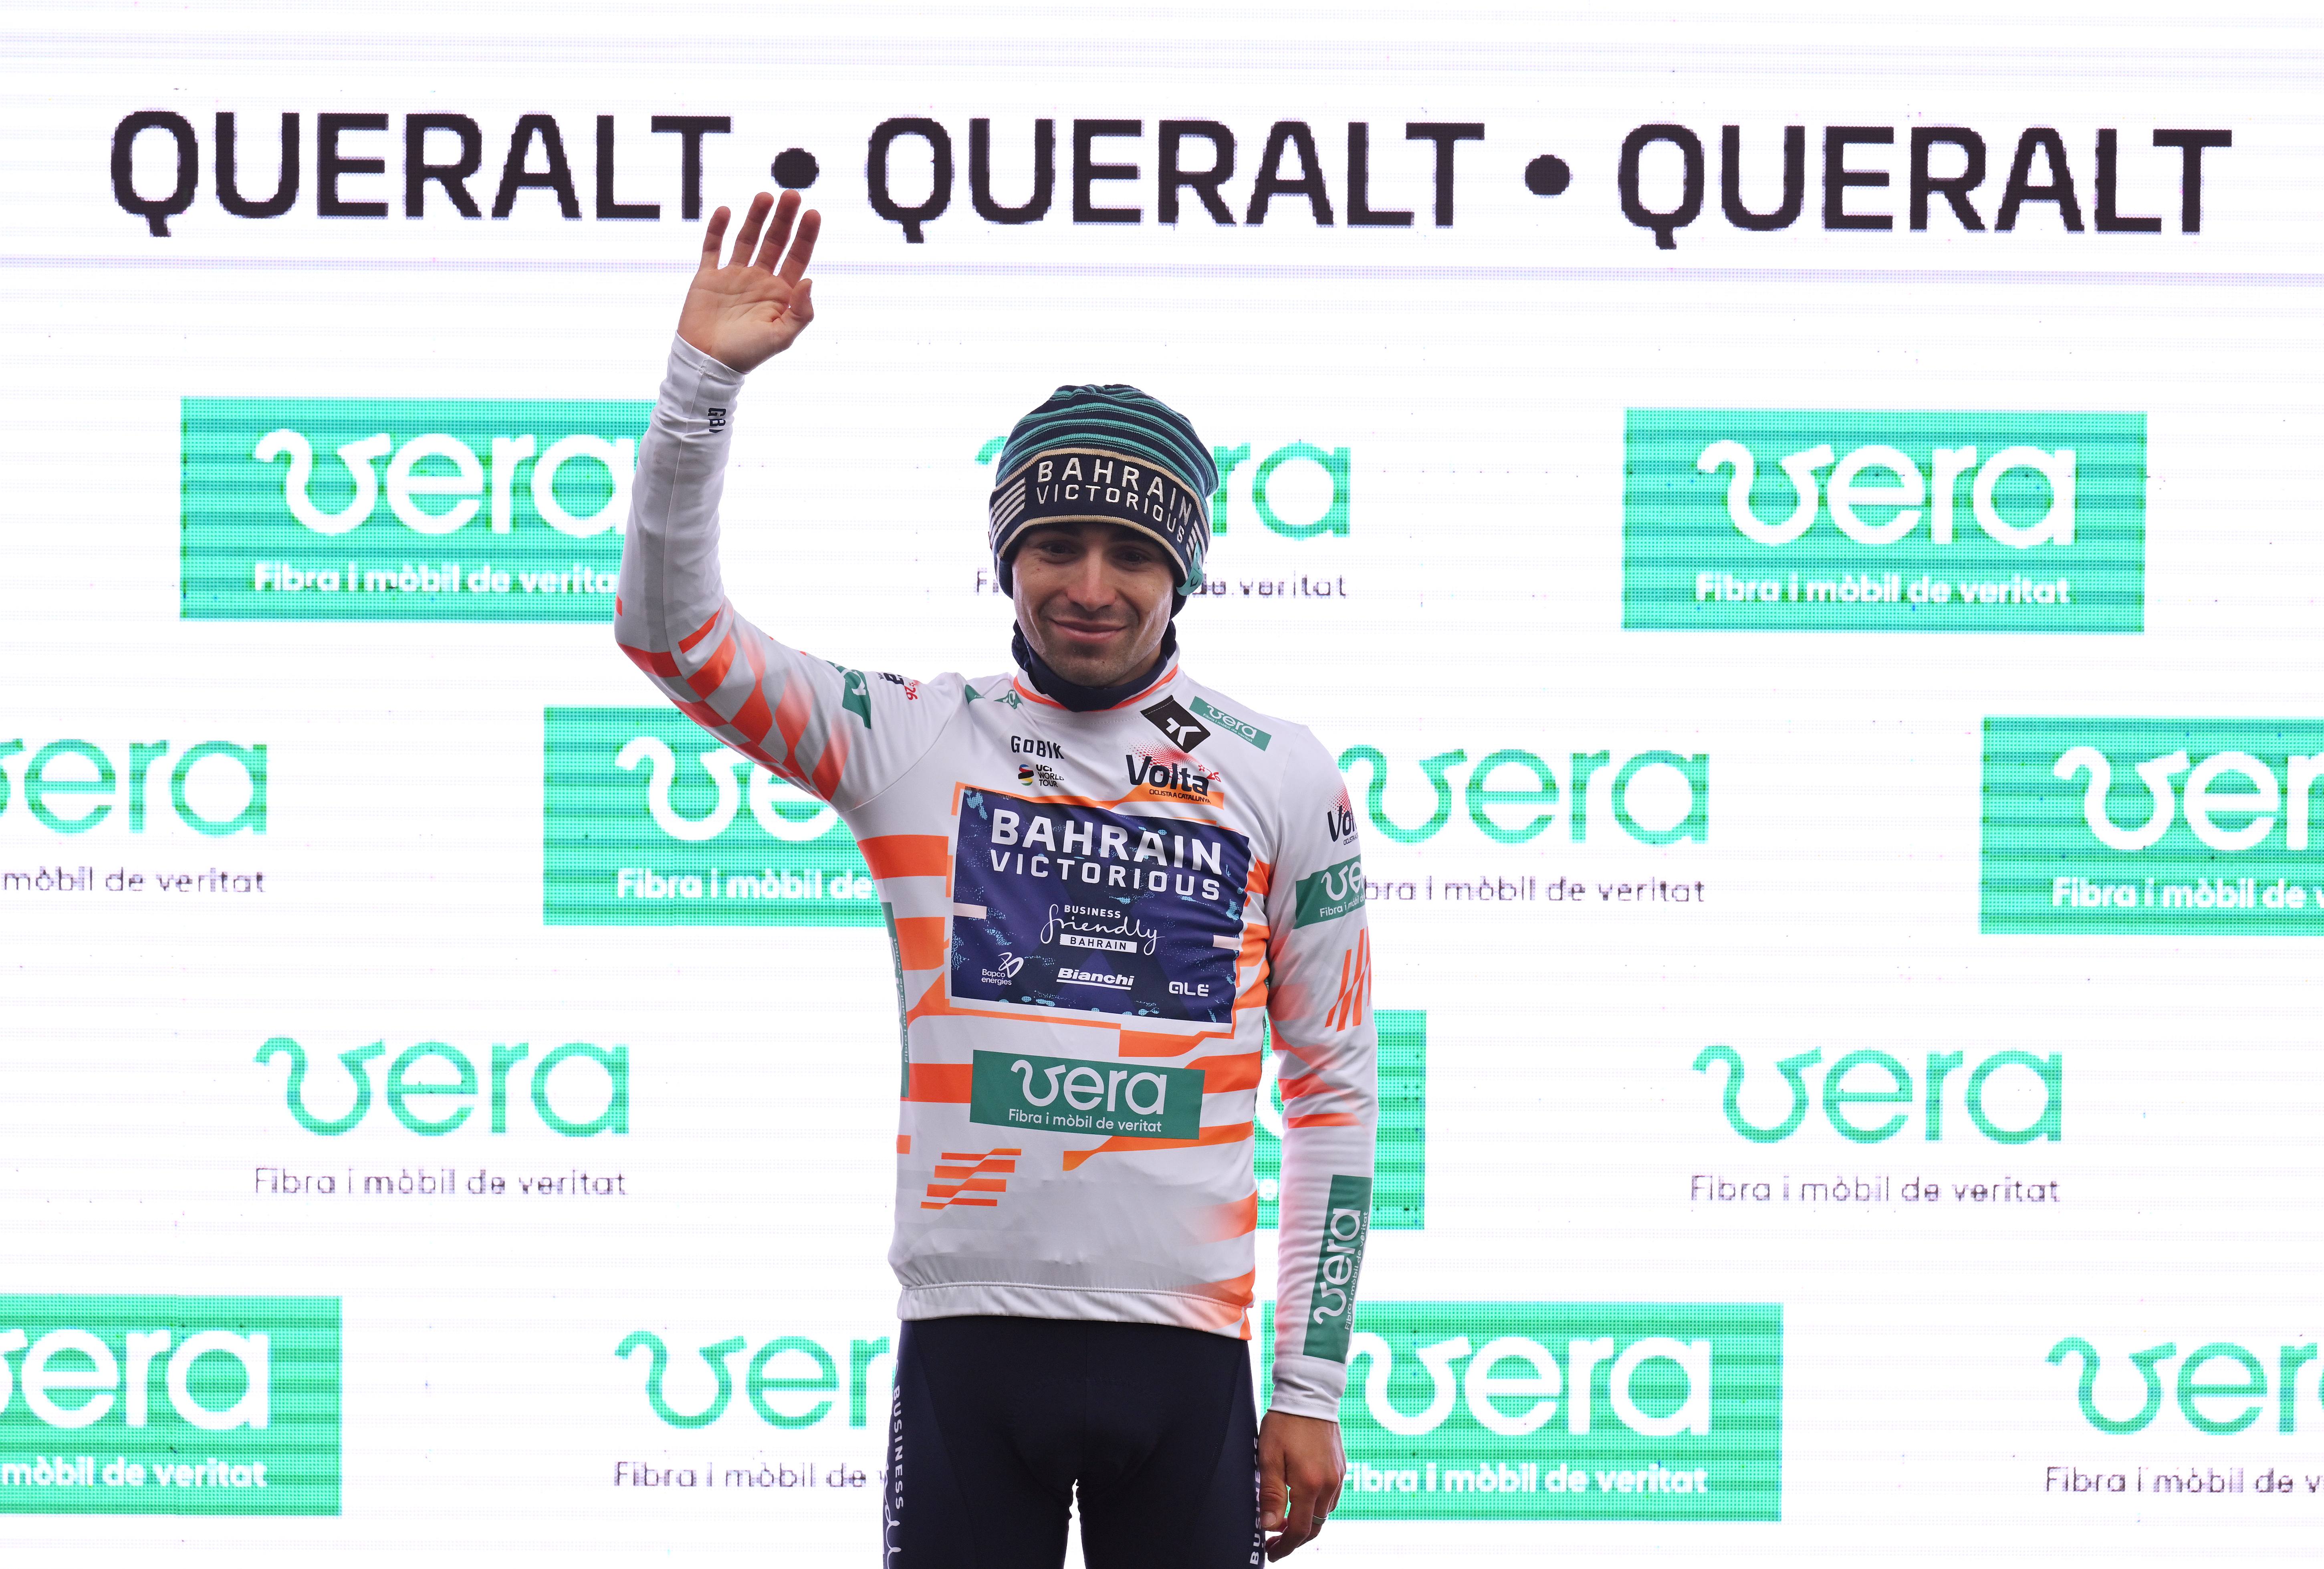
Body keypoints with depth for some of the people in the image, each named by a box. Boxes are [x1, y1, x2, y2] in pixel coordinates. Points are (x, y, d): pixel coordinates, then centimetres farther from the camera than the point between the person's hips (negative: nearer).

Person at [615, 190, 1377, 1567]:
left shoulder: (1282, 779, 7)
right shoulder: (916, 744, 7)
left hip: (1185, 1350, 1)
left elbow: (1336, 1091, 9)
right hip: (972, 1337, 0)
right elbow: (671, 629, 0)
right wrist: (705, 377, -13)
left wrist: (1313, 1392, 4)